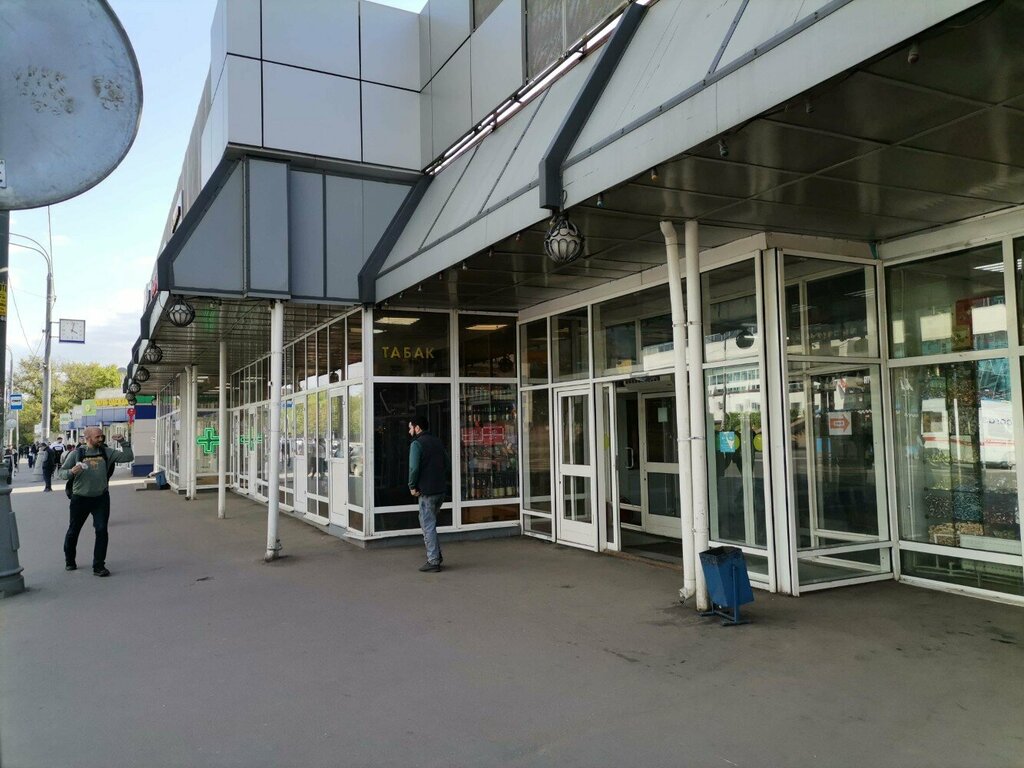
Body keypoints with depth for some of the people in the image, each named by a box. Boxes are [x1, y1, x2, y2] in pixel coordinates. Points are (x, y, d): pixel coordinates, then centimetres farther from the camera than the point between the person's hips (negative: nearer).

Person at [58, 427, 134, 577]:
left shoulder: (106, 452, 4)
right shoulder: (76, 454, -4)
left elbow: (128, 457, 4)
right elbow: (61, 473, -1)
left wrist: (123, 442, -8)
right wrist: (71, 472, -22)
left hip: (101, 498, 1)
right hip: (80, 498, -1)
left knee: (102, 531, -5)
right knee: (73, 531, 14)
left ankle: (99, 566, 2)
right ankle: (70, 561, 36)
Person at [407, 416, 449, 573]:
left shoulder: (417, 444, -10)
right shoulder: (437, 442, 14)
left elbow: (414, 468, -20)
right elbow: (448, 466, 15)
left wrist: (412, 486, -8)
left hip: (426, 491, -8)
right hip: (441, 490, 8)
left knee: (428, 526, 1)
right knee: (429, 523, 21)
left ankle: (433, 561, 4)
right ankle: (436, 555, 23)